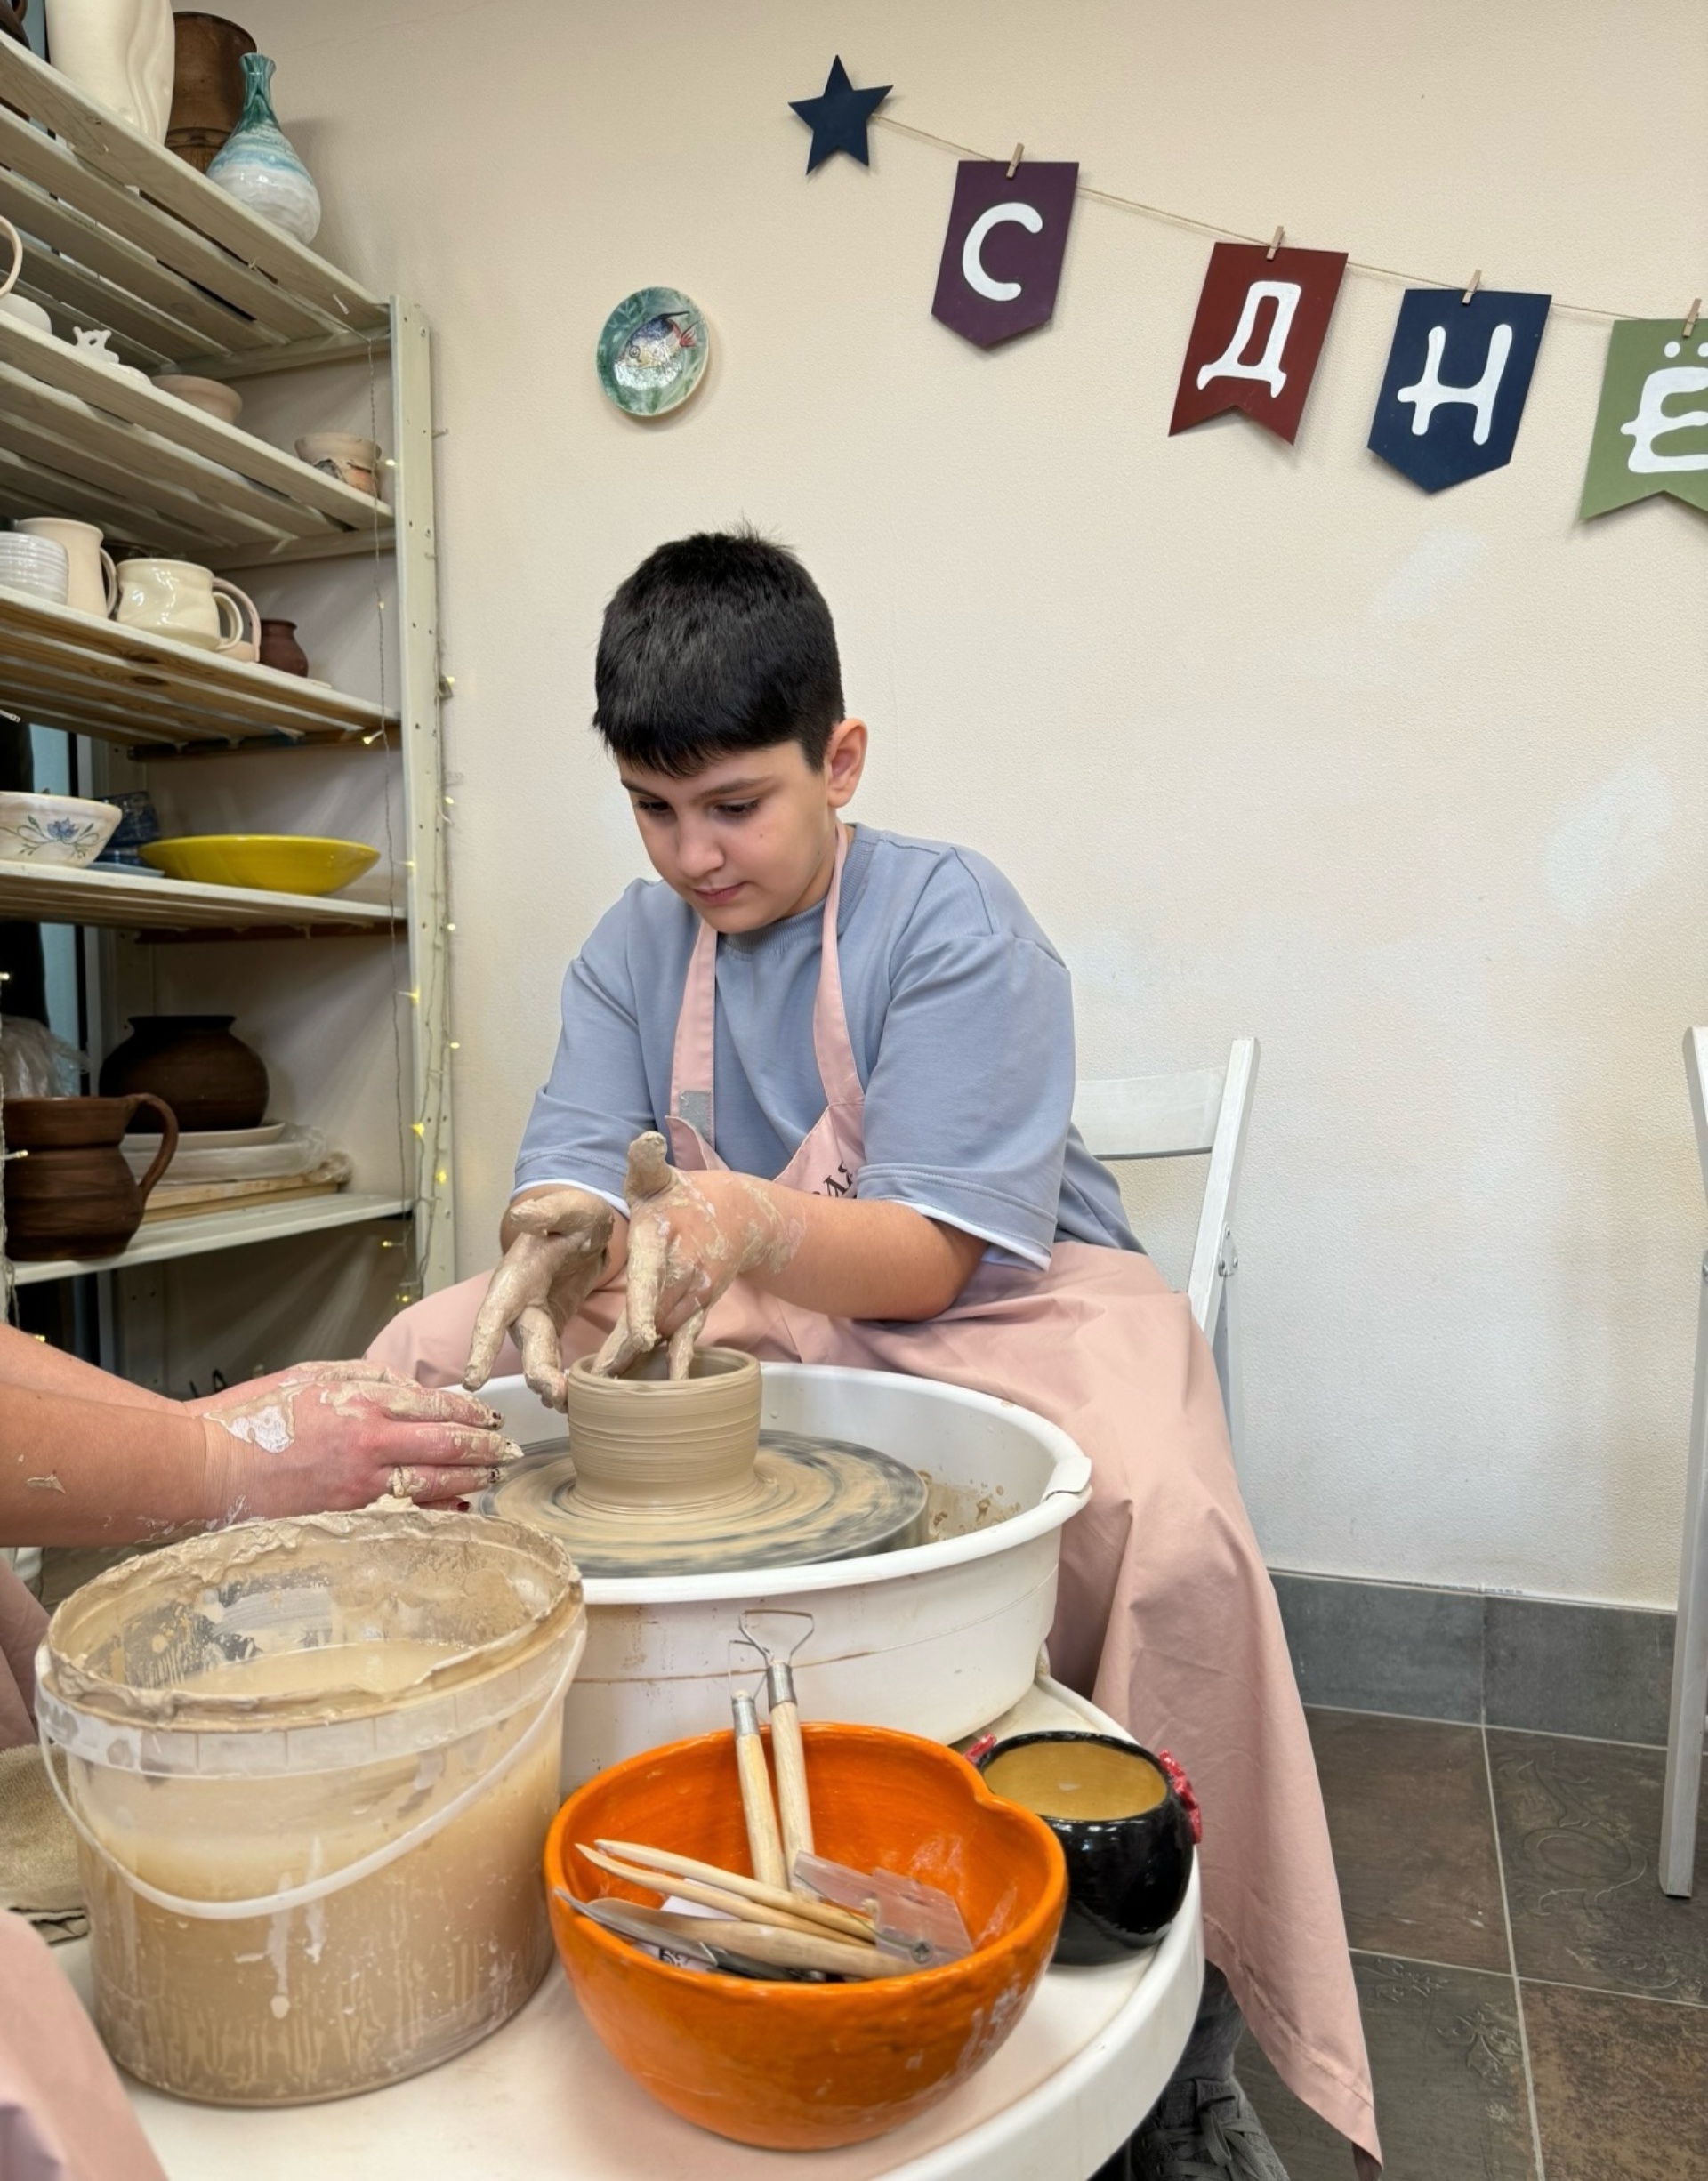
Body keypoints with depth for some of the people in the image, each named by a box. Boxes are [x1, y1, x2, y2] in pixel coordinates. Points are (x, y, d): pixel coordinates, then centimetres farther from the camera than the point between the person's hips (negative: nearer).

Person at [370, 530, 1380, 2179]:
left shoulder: (955, 925, -15)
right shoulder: (635, 949, 3)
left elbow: (933, 1256, -22)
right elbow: (577, 1160, -7)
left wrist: (748, 1222, -43)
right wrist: (557, 1236, -33)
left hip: (990, 1305, -4)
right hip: (751, 1313, 5)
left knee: (1165, 1526, -35)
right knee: (418, 1365, -9)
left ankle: (1178, 2020, -9)